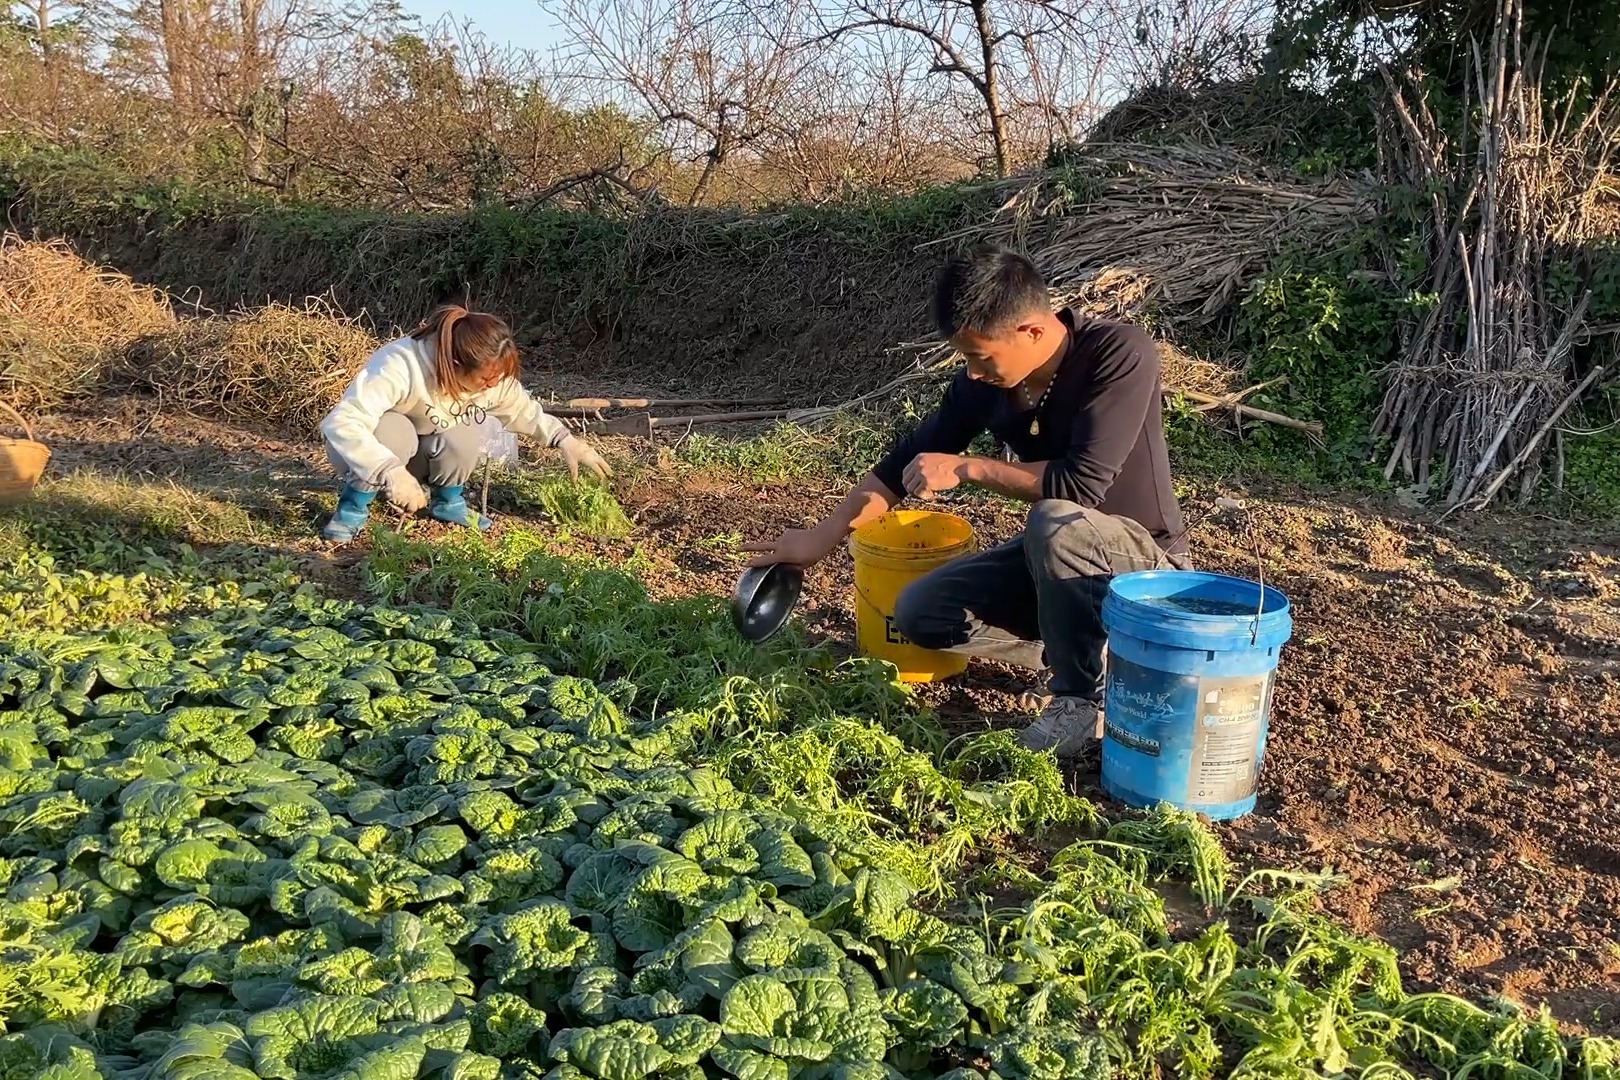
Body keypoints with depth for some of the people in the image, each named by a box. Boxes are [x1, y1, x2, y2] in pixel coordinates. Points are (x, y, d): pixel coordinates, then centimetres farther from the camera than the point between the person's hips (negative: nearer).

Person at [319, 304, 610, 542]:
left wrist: (565, 439, -14)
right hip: (365, 448, -5)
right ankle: (354, 506, -15)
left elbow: (524, 411, 0)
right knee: (394, 433, -38)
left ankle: (447, 501, 2)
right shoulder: (399, 366, -41)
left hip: (417, 456, 5)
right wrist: (391, 471, -59)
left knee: (463, 441, -28)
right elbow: (340, 422, -48)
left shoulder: (491, 376, -20)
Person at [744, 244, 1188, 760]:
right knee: (920, 613, -6)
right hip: (1055, 554, 7)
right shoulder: (985, 380, -8)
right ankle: (1087, 648, 5)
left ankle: (1085, 697, -16)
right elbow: (911, 457, 3)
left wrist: (967, 468, -24)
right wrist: (822, 538, 3)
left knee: (1056, 525, -38)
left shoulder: (1121, 356, -26)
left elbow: (1081, 484, -35)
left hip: (1144, 559, -6)